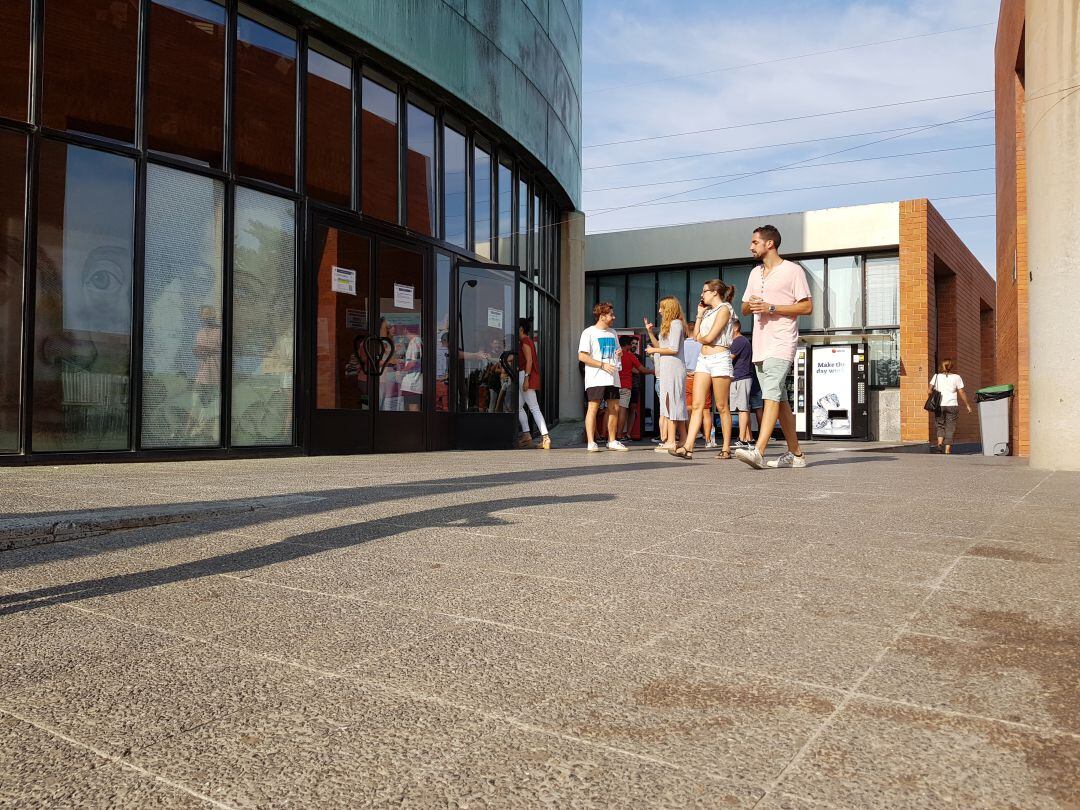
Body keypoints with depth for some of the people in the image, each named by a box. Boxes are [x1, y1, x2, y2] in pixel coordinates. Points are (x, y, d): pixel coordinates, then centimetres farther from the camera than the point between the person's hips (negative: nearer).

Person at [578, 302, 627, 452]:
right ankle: (591, 443, -7)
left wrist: (619, 353, 3)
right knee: (593, 407, -8)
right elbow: (582, 356, -10)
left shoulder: (612, 333, 18)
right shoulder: (589, 332, -3)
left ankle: (612, 441, 16)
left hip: (612, 377, 7)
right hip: (595, 378, -6)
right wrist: (602, 365, -15)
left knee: (614, 408, 6)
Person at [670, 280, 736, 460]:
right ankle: (688, 448, -11)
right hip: (703, 359, 8)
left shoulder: (724, 309, -5)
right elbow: (696, 336, 15)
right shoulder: (708, 311, 21)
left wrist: (700, 337, 8)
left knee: (722, 406, -2)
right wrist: (700, 314, 15)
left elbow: (709, 338, -13)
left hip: (719, 359, -8)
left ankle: (726, 448, 5)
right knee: (697, 404, -4)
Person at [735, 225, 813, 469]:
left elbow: (807, 307, -7)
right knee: (779, 399, 10)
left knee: (771, 394, -20)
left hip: (781, 344, -8)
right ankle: (795, 454, 17)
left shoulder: (793, 271, -2)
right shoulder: (755, 273, 20)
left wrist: (771, 308, -15)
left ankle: (758, 451, -30)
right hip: (760, 345, 8)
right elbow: (744, 309, 23)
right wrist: (750, 305, -2)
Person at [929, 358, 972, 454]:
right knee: (950, 428, 5)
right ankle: (947, 451, 1)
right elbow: (962, 393, 0)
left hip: (939, 406, 1)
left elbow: (929, 391, -4)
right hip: (952, 406, -1)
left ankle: (939, 444, -10)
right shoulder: (956, 377, 0)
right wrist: (967, 405, 9)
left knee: (940, 426, 13)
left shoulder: (936, 376, 3)